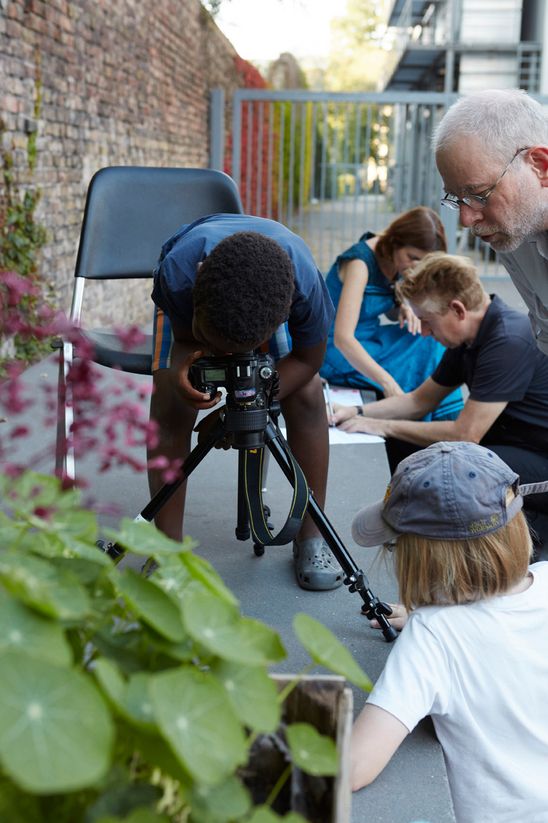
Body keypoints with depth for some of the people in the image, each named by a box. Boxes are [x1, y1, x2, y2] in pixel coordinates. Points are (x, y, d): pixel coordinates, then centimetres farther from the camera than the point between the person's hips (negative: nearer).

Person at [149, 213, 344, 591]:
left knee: (307, 392, -17)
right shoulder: (177, 274, -44)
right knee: (169, 403, -16)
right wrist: (182, 373, -46)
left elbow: (307, 358, -22)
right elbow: (185, 339, -22)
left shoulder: (304, 283, -43)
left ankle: (311, 538, -2)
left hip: (273, 295, 0)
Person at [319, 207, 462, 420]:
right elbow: (342, 338, -34)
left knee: (431, 339, -11)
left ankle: (447, 420, -4)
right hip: (338, 352, -8)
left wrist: (405, 309, -11)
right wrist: (387, 383, -40)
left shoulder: (395, 257, -2)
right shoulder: (361, 262, -25)